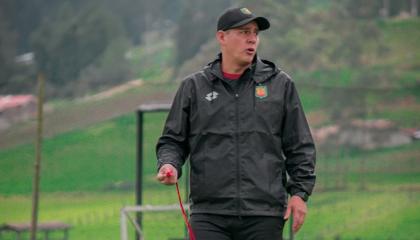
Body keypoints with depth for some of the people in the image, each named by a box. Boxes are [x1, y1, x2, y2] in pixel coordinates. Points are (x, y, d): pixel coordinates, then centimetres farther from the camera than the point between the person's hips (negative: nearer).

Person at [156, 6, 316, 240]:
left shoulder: (280, 84, 8)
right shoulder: (194, 86, 8)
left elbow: (300, 146, 9)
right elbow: (173, 140, 14)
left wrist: (300, 192, 0)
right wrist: (170, 165, -7)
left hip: (264, 214, 0)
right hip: (209, 215, 0)